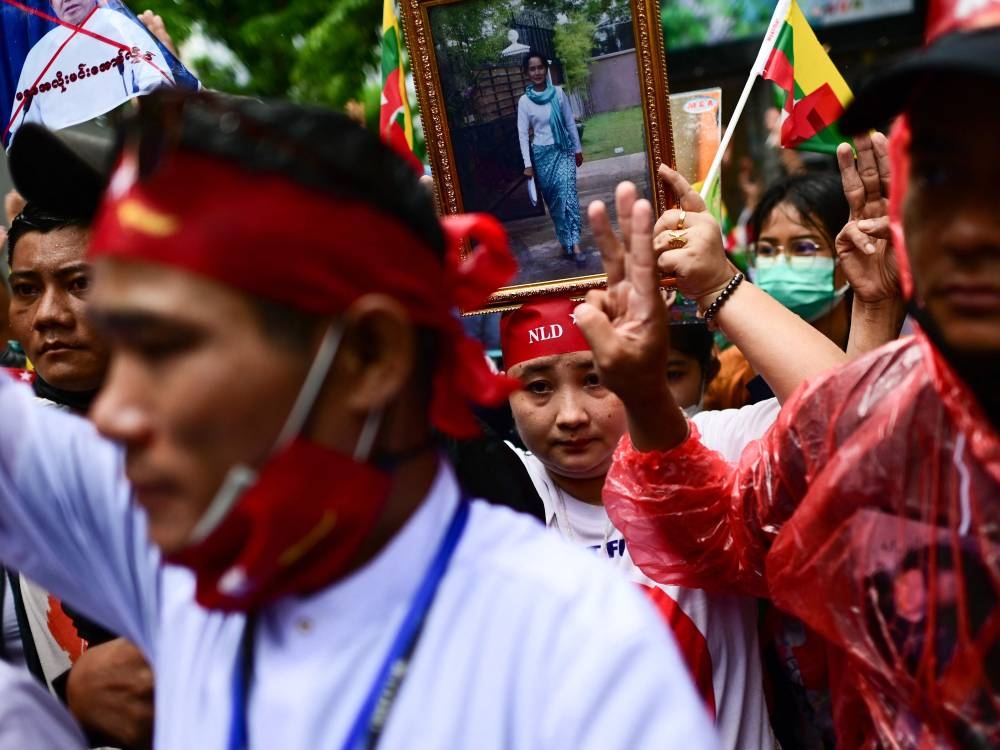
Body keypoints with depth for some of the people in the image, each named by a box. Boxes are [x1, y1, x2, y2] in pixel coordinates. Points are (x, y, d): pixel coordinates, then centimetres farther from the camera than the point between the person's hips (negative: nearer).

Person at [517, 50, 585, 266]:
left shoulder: (558, 93, -2)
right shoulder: (524, 101, -5)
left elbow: (570, 122, 6)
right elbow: (523, 134, -4)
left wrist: (578, 148, 8)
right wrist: (528, 164, -8)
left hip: (563, 150, 0)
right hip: (542, 153, 0)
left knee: (568, 193, -14)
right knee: (553, 199, 6)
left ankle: (575, 243, -19)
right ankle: (566, 242, 17)